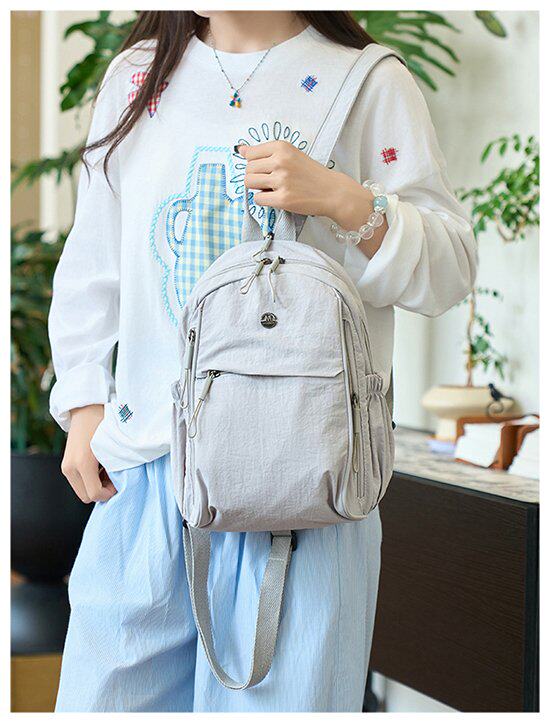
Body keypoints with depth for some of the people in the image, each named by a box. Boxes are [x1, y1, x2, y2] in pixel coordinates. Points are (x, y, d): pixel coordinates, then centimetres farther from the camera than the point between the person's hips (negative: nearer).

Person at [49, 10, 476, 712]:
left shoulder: (370, 83, 2)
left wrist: (344, 201, -17)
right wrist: (84, 404, 10)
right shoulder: (136, 76, 14)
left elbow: (449, 270, -1)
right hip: (148, 451, 3)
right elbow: (92, 264, 18)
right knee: (107, 689, 7)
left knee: (279, 691, 1)